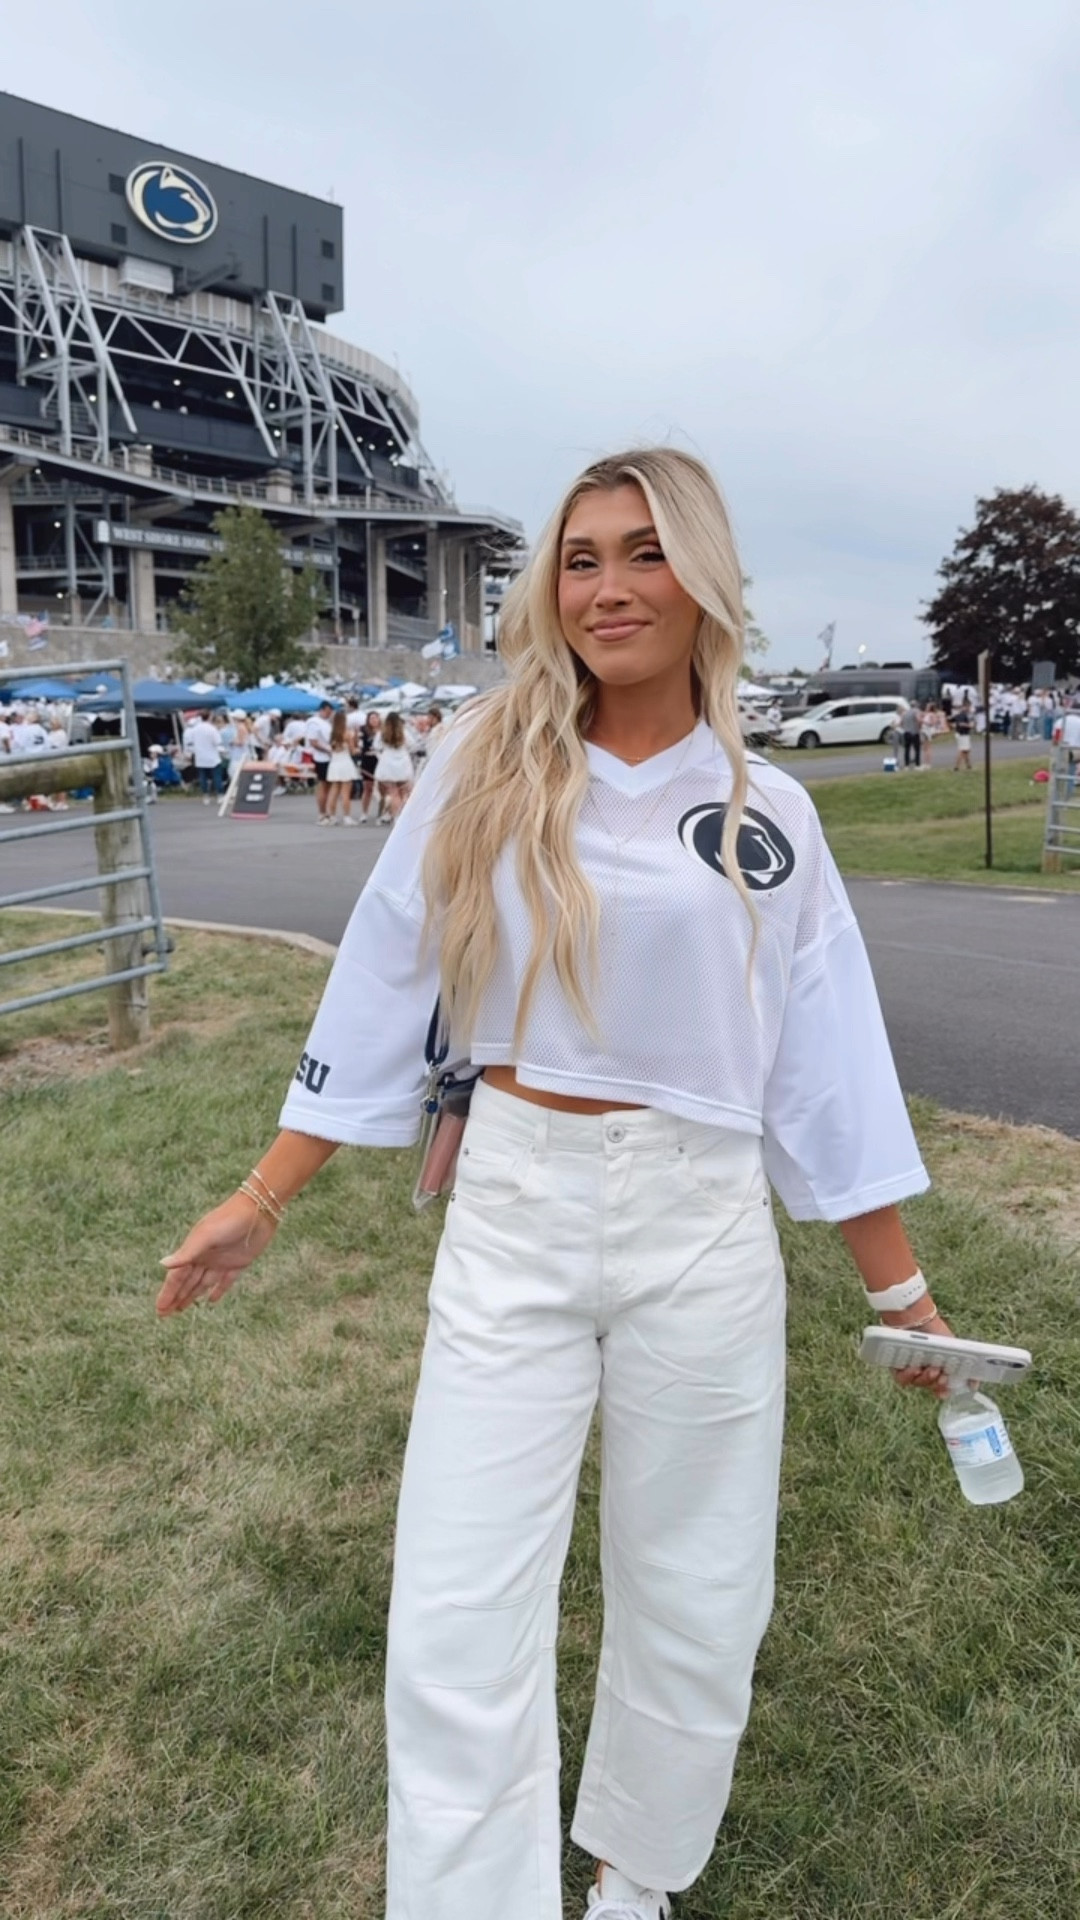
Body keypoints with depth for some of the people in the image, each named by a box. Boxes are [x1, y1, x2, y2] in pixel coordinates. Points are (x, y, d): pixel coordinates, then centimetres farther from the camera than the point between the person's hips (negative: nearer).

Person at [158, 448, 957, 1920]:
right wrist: (259, 1205, 4)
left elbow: (827, 1067, 4)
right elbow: (378, 1000, 3)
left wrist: (900, 1291, 7)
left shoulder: (767, 815, 1)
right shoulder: (484, 777, 0)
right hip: (510, 1211, 0)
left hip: (703, 1230, 1)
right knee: (457, 1627, 2)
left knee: (694, 1604, 16)